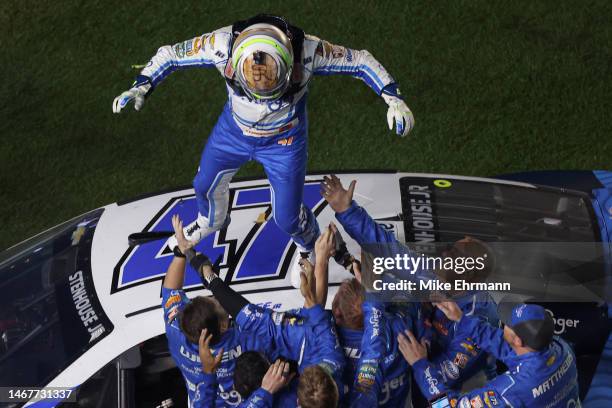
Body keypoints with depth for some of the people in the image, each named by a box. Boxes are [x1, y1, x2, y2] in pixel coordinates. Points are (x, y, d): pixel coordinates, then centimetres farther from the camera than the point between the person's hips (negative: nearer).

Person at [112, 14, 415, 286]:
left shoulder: (306, 51, -40)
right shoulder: (224, 45, -37)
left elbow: (360, 61, -24)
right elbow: (170, 55, -20)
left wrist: (393, 98, -33)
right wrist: (141, 86, -34)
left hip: (283, 140, -2)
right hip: (234, 129, 2)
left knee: (287, 217, 5)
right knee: (205, 185, 24)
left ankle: (308, 247, 42)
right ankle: (209, 222, 61)